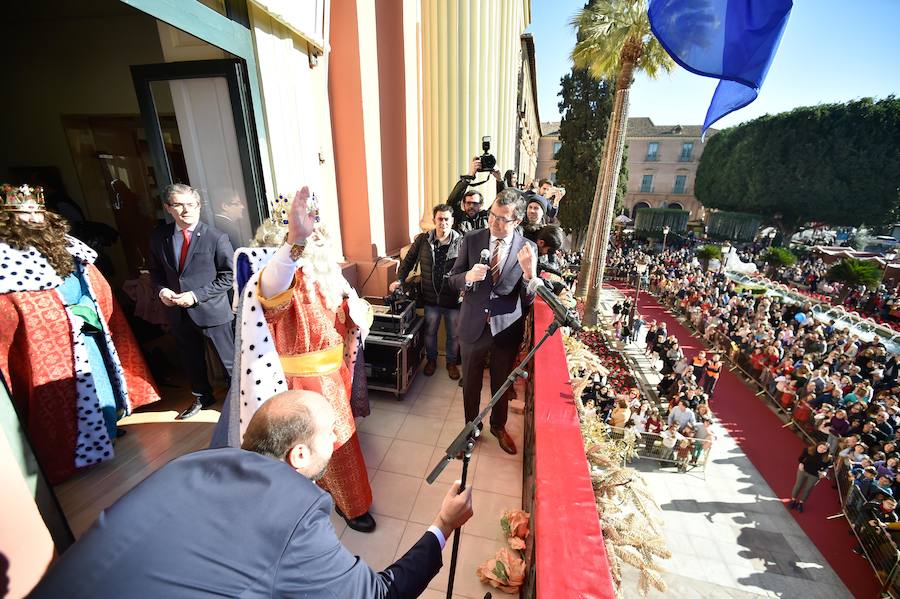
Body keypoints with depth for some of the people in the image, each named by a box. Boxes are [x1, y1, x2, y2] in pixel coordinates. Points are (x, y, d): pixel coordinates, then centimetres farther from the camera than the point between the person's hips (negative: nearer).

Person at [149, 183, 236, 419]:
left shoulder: (216, 238, -13)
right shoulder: (159, 237, 2)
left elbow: (228, 275, -12)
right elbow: (155, 270, 15)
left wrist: (196, 295, -17)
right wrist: (161, 290, -5)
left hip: (212, 310, -5)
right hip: (178, 312, 5)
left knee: (229, 360, 7)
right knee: (191, 358, 22)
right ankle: (202, 396, 44)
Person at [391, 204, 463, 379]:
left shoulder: (461, 242, -10)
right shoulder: (423, 240, -3)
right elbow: (409, 260, 6)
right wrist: (399, 279, -2)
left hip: (454, 299, -1)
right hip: (430, 298, 2)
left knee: (453, 335, 15)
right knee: (430, 332, 20)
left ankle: (451, 362, 40)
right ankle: (431, 359, 44)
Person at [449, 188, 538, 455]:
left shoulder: (528, 249, -10)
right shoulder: (471, 240, -8)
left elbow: (529, 299, -11)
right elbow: (453, 279, -3)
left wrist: (528, 271, -31)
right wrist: (468, 277, -25)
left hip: (507, 328, 0)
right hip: (473, 325, 1)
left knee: (502, 383, 21)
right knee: (471, 383, 19)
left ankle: (498, 426, 49)